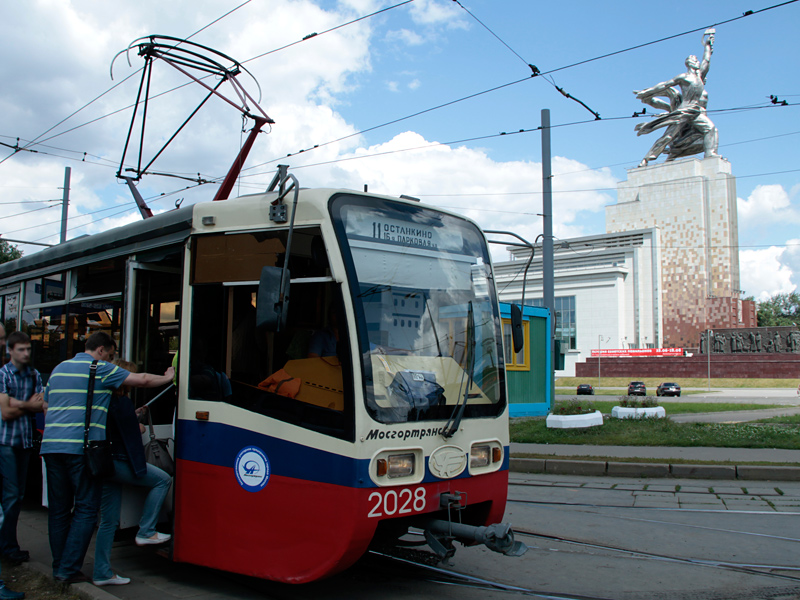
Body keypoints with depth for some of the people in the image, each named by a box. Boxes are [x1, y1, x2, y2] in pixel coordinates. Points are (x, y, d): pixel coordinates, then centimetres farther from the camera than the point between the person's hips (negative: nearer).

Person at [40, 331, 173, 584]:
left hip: (51, 446, 7)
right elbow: (142, 380, -4)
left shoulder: (58, 369, 21)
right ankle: (69, 569, -1)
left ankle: (59, 567, 17)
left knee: (58, 509, 12)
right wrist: (167, 378, 12)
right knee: (86, 508, 0)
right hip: (82, 447, -7)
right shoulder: (101, 369, 0)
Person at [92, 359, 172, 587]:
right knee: (162, 480, 3)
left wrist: (134, 417, 19)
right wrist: (140, 429, 4)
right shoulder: (122, 403, -15)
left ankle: (102, 573, 16)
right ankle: (146, 532, 2)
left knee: (108, 521, 12)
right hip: (119, 461, -9)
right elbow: (130, 435, -16)